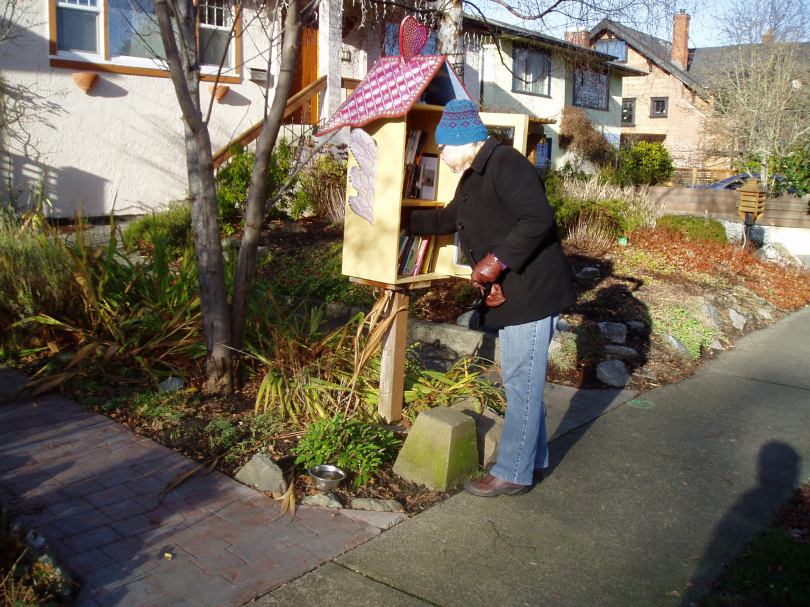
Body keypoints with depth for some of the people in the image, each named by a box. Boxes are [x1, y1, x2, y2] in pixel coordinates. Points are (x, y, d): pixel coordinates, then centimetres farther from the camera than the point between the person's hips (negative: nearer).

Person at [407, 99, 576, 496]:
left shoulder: (505, 165, -17)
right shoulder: (473, 177, 16)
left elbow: (538, 218, -28)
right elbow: (448, 218, 30)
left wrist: (497, 260, -28)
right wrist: (402, 220, 27)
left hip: (532, 291, -11)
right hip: (511, 293, 11)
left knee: (521, 383, -2)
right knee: (522, 381, 18)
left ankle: (513, 474, 9)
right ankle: (534, 458, 32)